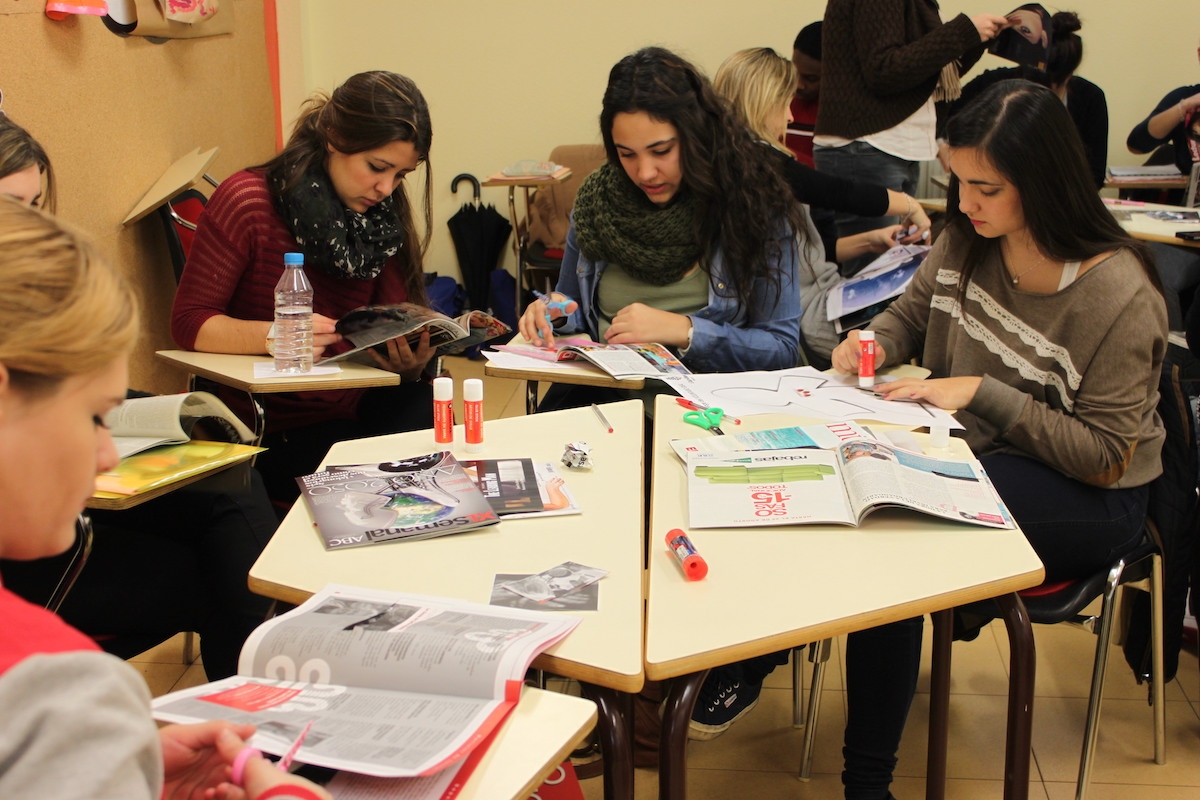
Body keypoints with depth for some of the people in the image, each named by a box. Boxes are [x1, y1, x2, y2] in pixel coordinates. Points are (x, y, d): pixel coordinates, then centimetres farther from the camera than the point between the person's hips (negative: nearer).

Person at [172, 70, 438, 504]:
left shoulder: (384, 216, 6)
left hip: (353, 411, 5)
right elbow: (189, 322, -11)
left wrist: (410, 363, -19)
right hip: (268, 430, -5)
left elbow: (393, 332, 6)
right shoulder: (247, 201, -10)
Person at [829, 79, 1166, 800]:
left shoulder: (1119, 296, -22)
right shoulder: (967, 239, -4)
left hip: (1089, 498, -6)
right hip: (973, 452, 6)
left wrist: (982, 394, -25)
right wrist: (876, 344, -8)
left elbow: (1103, 456, -19)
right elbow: (913, 313, 15)